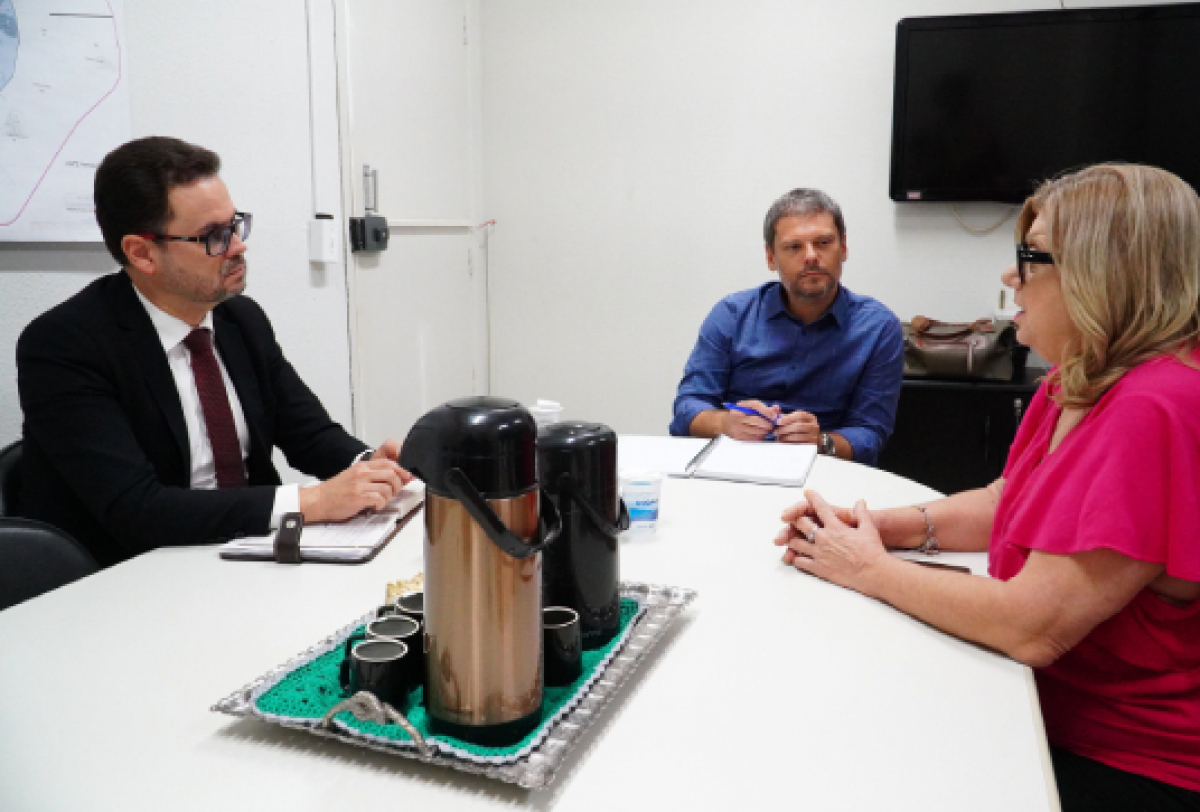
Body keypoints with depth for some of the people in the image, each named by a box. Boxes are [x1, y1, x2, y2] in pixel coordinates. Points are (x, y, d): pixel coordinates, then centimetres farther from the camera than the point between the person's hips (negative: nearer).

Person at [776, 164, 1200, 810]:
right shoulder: (1076, 384, 3)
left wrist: (871, 569, -15)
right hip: (1050, 707, 8)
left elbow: (1032, 626, -29)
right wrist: (887, 526, -4)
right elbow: (1007, 501, 14)